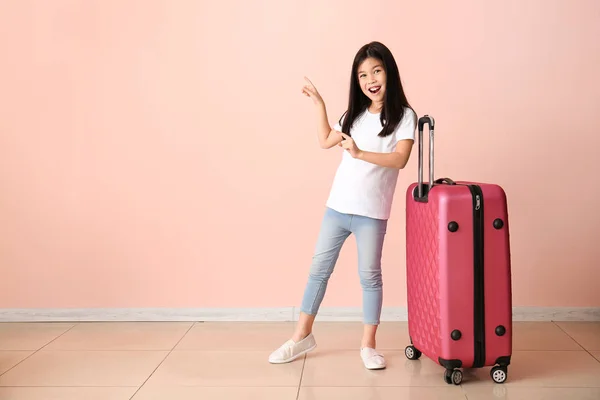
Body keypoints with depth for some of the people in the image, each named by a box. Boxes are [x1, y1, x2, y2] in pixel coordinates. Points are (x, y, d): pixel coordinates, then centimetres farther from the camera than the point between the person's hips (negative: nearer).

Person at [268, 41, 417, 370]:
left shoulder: (404, 116, -5)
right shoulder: (354, 114, 12)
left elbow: (399, 159, -17)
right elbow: (326, 141, 21)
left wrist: (360, 153, -26)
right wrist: (318, 104, 18)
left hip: (371, 212, -5)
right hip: (337, 207, 5)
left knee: (369, 276, 4)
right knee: (318, 269, 11)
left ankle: (368, 345, 16)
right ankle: (302, 336, 23)